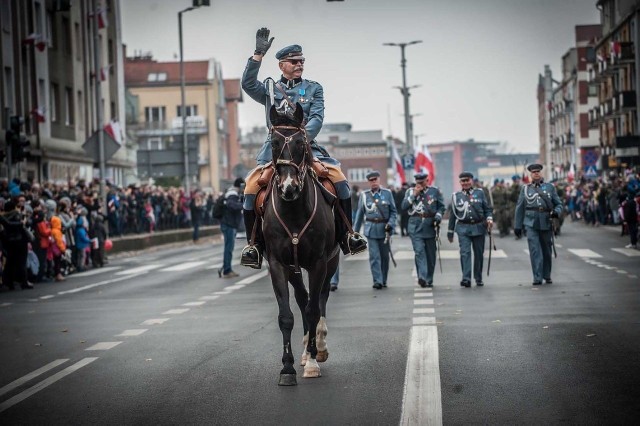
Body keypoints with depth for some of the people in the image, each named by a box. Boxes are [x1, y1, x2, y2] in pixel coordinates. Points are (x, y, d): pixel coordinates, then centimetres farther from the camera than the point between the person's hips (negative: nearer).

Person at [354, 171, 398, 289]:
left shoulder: (387, 193, 3)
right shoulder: (364, 195, 4)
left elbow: (393, 211, 7)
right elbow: (360, 213, 10)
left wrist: (391, 224, -10)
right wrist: (355, 231, 11)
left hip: (384, 229, 1)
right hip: (371, 229, -1)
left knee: (385, 256, 8)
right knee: (374, 256, -8)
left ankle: (383, 280, 20)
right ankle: (377, 281, -7)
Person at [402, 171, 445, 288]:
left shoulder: (435, 191, 7)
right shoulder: (410, 191, 9)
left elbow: (441, 206, 10)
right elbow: (404, 206, -1)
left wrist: (438, 216, -8)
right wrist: (414, 194, -8)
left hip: (430, 226, 1)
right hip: (415, 227, -1)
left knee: (430, 254, 5)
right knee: (419, 251, -15)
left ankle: (429, 280, 14)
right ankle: (422, 277, -22)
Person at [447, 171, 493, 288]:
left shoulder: (480, 193, 8)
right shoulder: (456, 196, 9)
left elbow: (488, 208, 10)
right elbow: (452, 215, 13)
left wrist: (489, 218, -11)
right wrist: (450, 232, 13)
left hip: (479, 228, 1)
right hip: (463, 228, -1)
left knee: (479, 254, 7)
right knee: (465, 253, -13)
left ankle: (478, 278, 19)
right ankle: (466, 278, -19)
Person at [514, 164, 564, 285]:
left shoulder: (550, 187, 11)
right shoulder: (525, 188, 10)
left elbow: (559, 204, 12)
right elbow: (519, 208, 12)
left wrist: (556, 212, -11)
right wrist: (517, 226, 9)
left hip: (546, 223, 1)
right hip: (531, 223, -1)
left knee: (547, 250, 9)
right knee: (535, 251, -10)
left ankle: (547, 276, 24)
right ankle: (537, 277, -10)